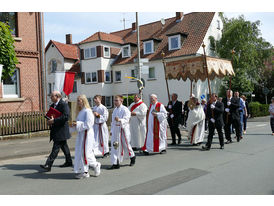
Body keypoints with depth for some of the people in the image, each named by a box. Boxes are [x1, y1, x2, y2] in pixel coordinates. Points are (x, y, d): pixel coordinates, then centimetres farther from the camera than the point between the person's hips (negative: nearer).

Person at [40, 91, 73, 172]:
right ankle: (69, 162, 28)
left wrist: (54, 120, -24)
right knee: (63, 146, 17)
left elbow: (66, 116, -24)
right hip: (55, 130, 10)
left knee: (56, 148, -8)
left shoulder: (64, 105, -14)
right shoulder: (52, 105, 15)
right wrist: (50, 120, 1)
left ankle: (48, 165, -9)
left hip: (61, 130, -10)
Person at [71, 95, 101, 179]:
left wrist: (77, 124, -18)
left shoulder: (88, 111, -13)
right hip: (80, 134, 9)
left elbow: (88, 124, -19)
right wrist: (75, 124, 5)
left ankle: (96, 165, 14)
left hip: (86, 134, -9)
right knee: (79, 152, 8)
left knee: (85, 153, -7)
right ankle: (84, 171, 15)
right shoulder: (81, 111, 15)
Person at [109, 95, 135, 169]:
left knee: (126, 145, 6)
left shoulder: (125, 109, -10)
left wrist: (119, 120, -39)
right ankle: (115, 164, 4)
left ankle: (132, 157, 33)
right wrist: (112, 130, 18)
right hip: (115, 131, 6)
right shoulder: (115, 110, 14)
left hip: (123, 130, -6)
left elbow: (126, 120, -20)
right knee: (115, 146, 0)